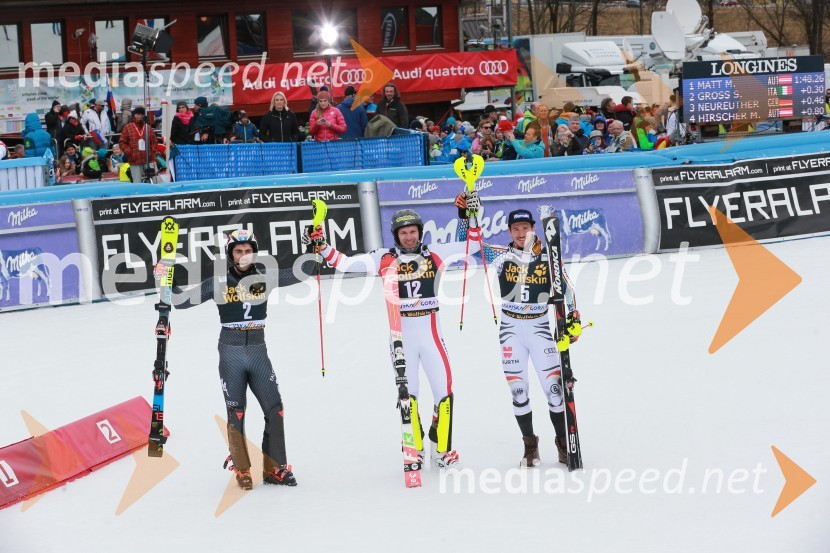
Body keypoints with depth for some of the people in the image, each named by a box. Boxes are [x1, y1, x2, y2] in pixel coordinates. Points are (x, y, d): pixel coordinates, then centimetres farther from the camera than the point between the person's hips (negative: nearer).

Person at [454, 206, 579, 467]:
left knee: (555, 384, -4)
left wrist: (572, 320, -2)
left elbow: (566, 289, 6)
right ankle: (530, 446, 14)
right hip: (511, 329, 0)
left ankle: (563, 443, 11)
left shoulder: (549, 257, 0)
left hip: (540, 328, 0)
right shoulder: (502, 256, -1)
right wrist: (465, 215, -15)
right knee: (517, 388, 2)